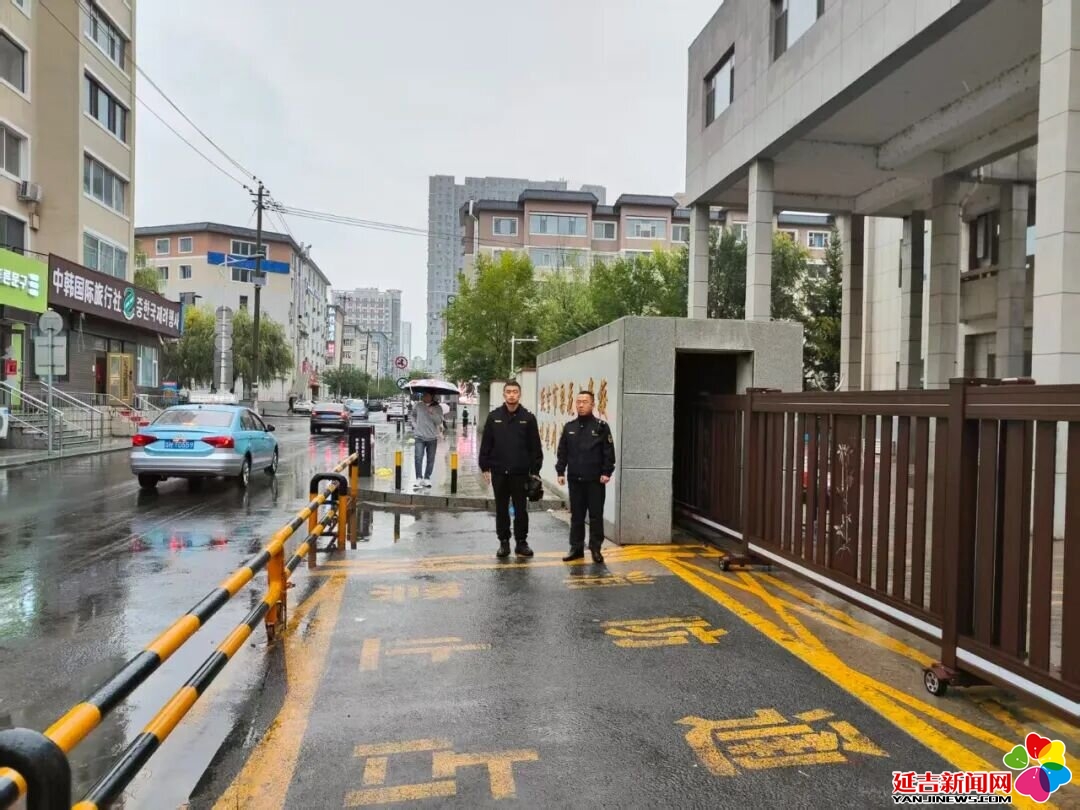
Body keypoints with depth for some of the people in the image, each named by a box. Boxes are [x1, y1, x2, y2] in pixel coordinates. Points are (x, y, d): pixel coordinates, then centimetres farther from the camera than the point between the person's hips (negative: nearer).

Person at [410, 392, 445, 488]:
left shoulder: (437, 408, -3)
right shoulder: (419, 406, 3)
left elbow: (439, 421, -13)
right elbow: (412, 414, 22)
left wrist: (432, 413, -28)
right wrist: (414, 424, 10)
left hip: (432, 437, 0)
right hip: (419, 437, 0)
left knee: (430, 460, 5)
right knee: (418, 458, -11)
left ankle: (427, 479, 14)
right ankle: (419, 479, -8)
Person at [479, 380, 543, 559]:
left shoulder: (528, 418, 0)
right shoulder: (494, 417, 2)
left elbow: (535, 447, 0)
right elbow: (486, 444, 5)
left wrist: (535, 470, -3)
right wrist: (485, 467, 1)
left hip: (520, 472, -1)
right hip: (499, 472, 1)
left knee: (521, 509, 6)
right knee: (501, 509, 9)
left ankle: (521, 542, 17)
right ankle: (504, 542, 20)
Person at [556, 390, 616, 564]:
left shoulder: (601, 426, -3)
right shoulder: (569, 427, 8)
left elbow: (609, 452, -5)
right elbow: (562, 452, 11)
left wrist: (606, 472, -11)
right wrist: (560, 472, 4)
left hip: (595, 480, -3)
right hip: (574, 479, 3)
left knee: (596, 515, 3)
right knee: (576, 515, 9)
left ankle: (595, 548, 12)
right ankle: (576, 547, 18)